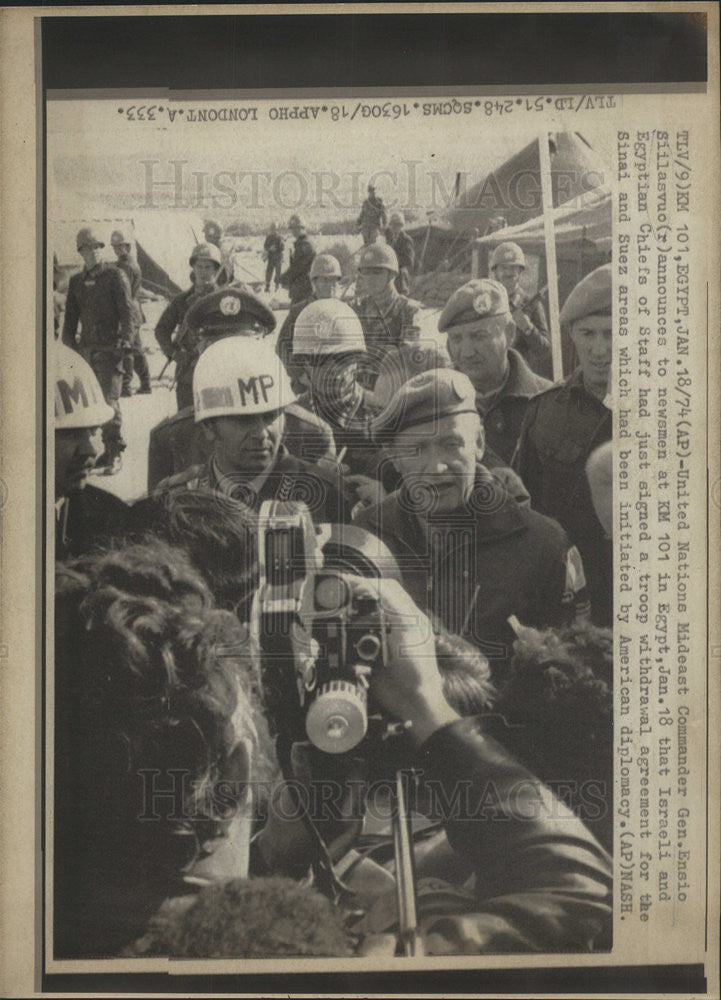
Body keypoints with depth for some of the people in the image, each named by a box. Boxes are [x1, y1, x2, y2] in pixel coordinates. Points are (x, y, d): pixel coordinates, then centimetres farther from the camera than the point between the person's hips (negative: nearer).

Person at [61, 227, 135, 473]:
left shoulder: (114, 276, 2)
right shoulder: (76, 282, 17)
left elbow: (127, 311, -3)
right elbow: (70, 317, 21)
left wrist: (125, 342, -12)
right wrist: (68, 347, 13)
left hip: (109, 348, -5)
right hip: (86, 349, 5)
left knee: (109, 399, -12)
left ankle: (115, 453, -10)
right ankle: (109, 450, 13)